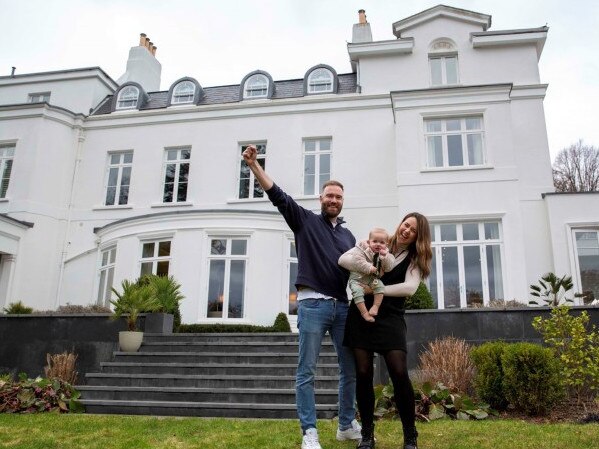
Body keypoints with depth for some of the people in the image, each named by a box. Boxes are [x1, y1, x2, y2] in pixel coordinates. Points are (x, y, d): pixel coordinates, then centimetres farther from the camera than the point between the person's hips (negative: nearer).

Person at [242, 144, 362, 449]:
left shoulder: (348, 236, 19)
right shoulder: (305, 220, 5)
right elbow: (277, 196, -5)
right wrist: (253, 164, -14)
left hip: (342, 306, 5)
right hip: (312, 304, -5)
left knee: (351, 369, 10)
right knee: (306, 371, -2)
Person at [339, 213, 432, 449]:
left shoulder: (415, 259, 4)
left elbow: (409, 288, -13)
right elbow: (343, 259, -2)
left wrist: (375, 289, -15)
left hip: (390, 319, -1)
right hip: (361, 315, 1)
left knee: (399, 374, -12)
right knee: (363, 374, 0)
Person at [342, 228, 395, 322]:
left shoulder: (386, 254, 3)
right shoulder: (361, 249, -8)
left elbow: (389, 268, -7)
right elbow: (358, 260, -22)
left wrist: (385, 256, -22)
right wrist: (369, 268, -27)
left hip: (372, 278, 3)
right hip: (357, 277, -3)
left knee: (380, 286, -24)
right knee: (357, 291, -26)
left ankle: (376, 306, -12)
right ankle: (364, 312, -18)